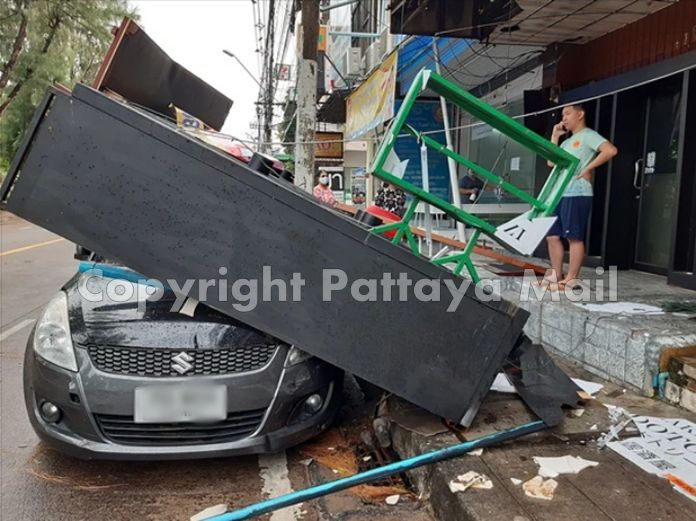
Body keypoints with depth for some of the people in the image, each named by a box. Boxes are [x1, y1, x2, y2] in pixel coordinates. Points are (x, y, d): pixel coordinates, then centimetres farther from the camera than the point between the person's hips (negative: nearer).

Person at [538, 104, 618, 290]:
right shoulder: (567, 141, 24)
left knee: (574, 237, -6)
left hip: (577, 194, -9)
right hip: (559, 194, 9)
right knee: (552, 236, 8)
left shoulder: (588, 135, -3)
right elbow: (551, 162, 16)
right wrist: (555, 136, 16)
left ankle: (571, 279, -4)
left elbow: (611, 150, -17)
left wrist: (588, 169, -13)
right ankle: (556, 275, 15)